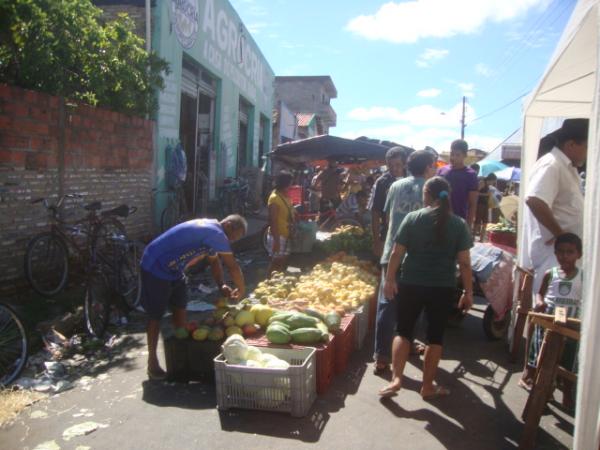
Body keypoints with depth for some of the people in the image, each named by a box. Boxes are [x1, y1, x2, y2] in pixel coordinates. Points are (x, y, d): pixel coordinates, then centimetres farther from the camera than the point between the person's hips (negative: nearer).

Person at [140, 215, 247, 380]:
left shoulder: (210, 230, 5)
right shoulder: (216, 233, -25)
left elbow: (214, 261, 14)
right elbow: (233, 266, -22)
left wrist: (222, 286, 2)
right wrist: (241, 289, -8)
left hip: (174, 270, 10)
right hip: (156, 268, -10)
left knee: (180, 309, 13)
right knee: (156, 315, 0)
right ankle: (152, 363, 12)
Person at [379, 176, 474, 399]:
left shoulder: (412, 218, -5)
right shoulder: (459, 224, -3)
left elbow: (397, 253, -4)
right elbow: (464, 262, -4)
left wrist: (390, 279, 5)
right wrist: (468, 292, 4)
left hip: (411, 284, 0)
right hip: (443, 288, 1)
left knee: (404, 331, 14)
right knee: (435, 335, 12)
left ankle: (396, 379, 5)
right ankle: (428, 386, 20)